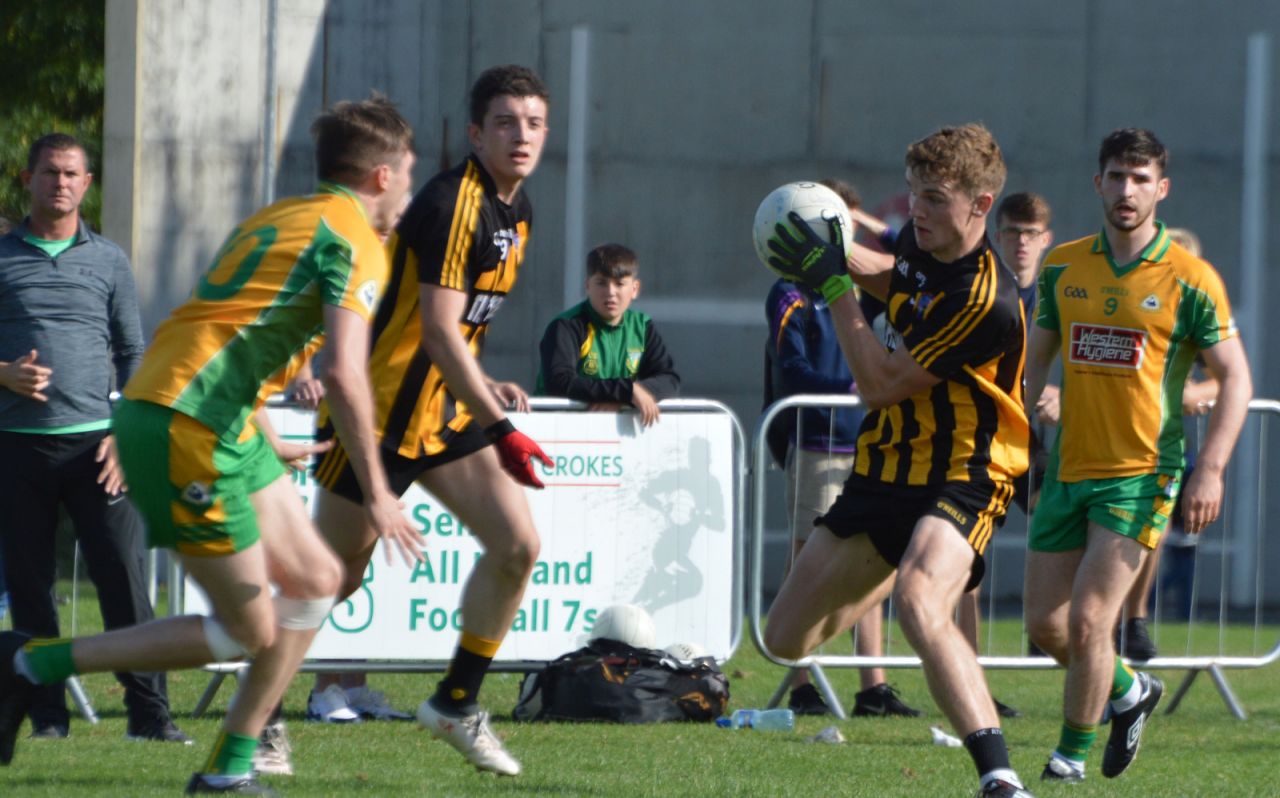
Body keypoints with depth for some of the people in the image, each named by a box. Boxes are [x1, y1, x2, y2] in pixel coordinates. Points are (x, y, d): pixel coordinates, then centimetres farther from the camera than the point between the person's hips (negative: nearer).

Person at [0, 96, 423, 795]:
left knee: (315, 581, 13)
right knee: (249, 631, -4)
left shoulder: (277, 219, 21)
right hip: (188, 428, -10)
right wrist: (375, 494, -15)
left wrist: (271, 446, 39)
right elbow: (343, 374, -19)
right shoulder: (354, 241, -7)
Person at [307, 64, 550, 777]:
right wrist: (500, 429, -27)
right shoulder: (451, 203, -21)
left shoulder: (517, 209, 8)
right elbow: (438, 331, -26)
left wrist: (483, 385, 13)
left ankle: (457, 702, 10)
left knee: (518, 545, -3)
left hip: (449, 410, 8)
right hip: (383, 414, -8)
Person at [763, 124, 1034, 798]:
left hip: (960, 477, -9)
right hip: (884, 465, 9)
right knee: (787, 638, 13)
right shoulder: (920, 245, 1)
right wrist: (839, 257, 7)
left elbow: (880, 383, -20)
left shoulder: (986, 300, -24)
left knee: (920, 605, -38)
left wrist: (834, 285, -14)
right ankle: (892, 572, 46)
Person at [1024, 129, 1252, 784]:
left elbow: (1235, 377, -4)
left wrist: (1210, 469, -14)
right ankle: (1129, 690, 33)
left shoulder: (1190, 280, -7)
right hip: (1067, 469, 5)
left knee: (1087, 620, -13)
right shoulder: (1063, 266, 6)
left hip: (1141, 476, -5)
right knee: (1045, 624, 4)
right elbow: (1034, 363, 16)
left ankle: (1074, 752, 8)